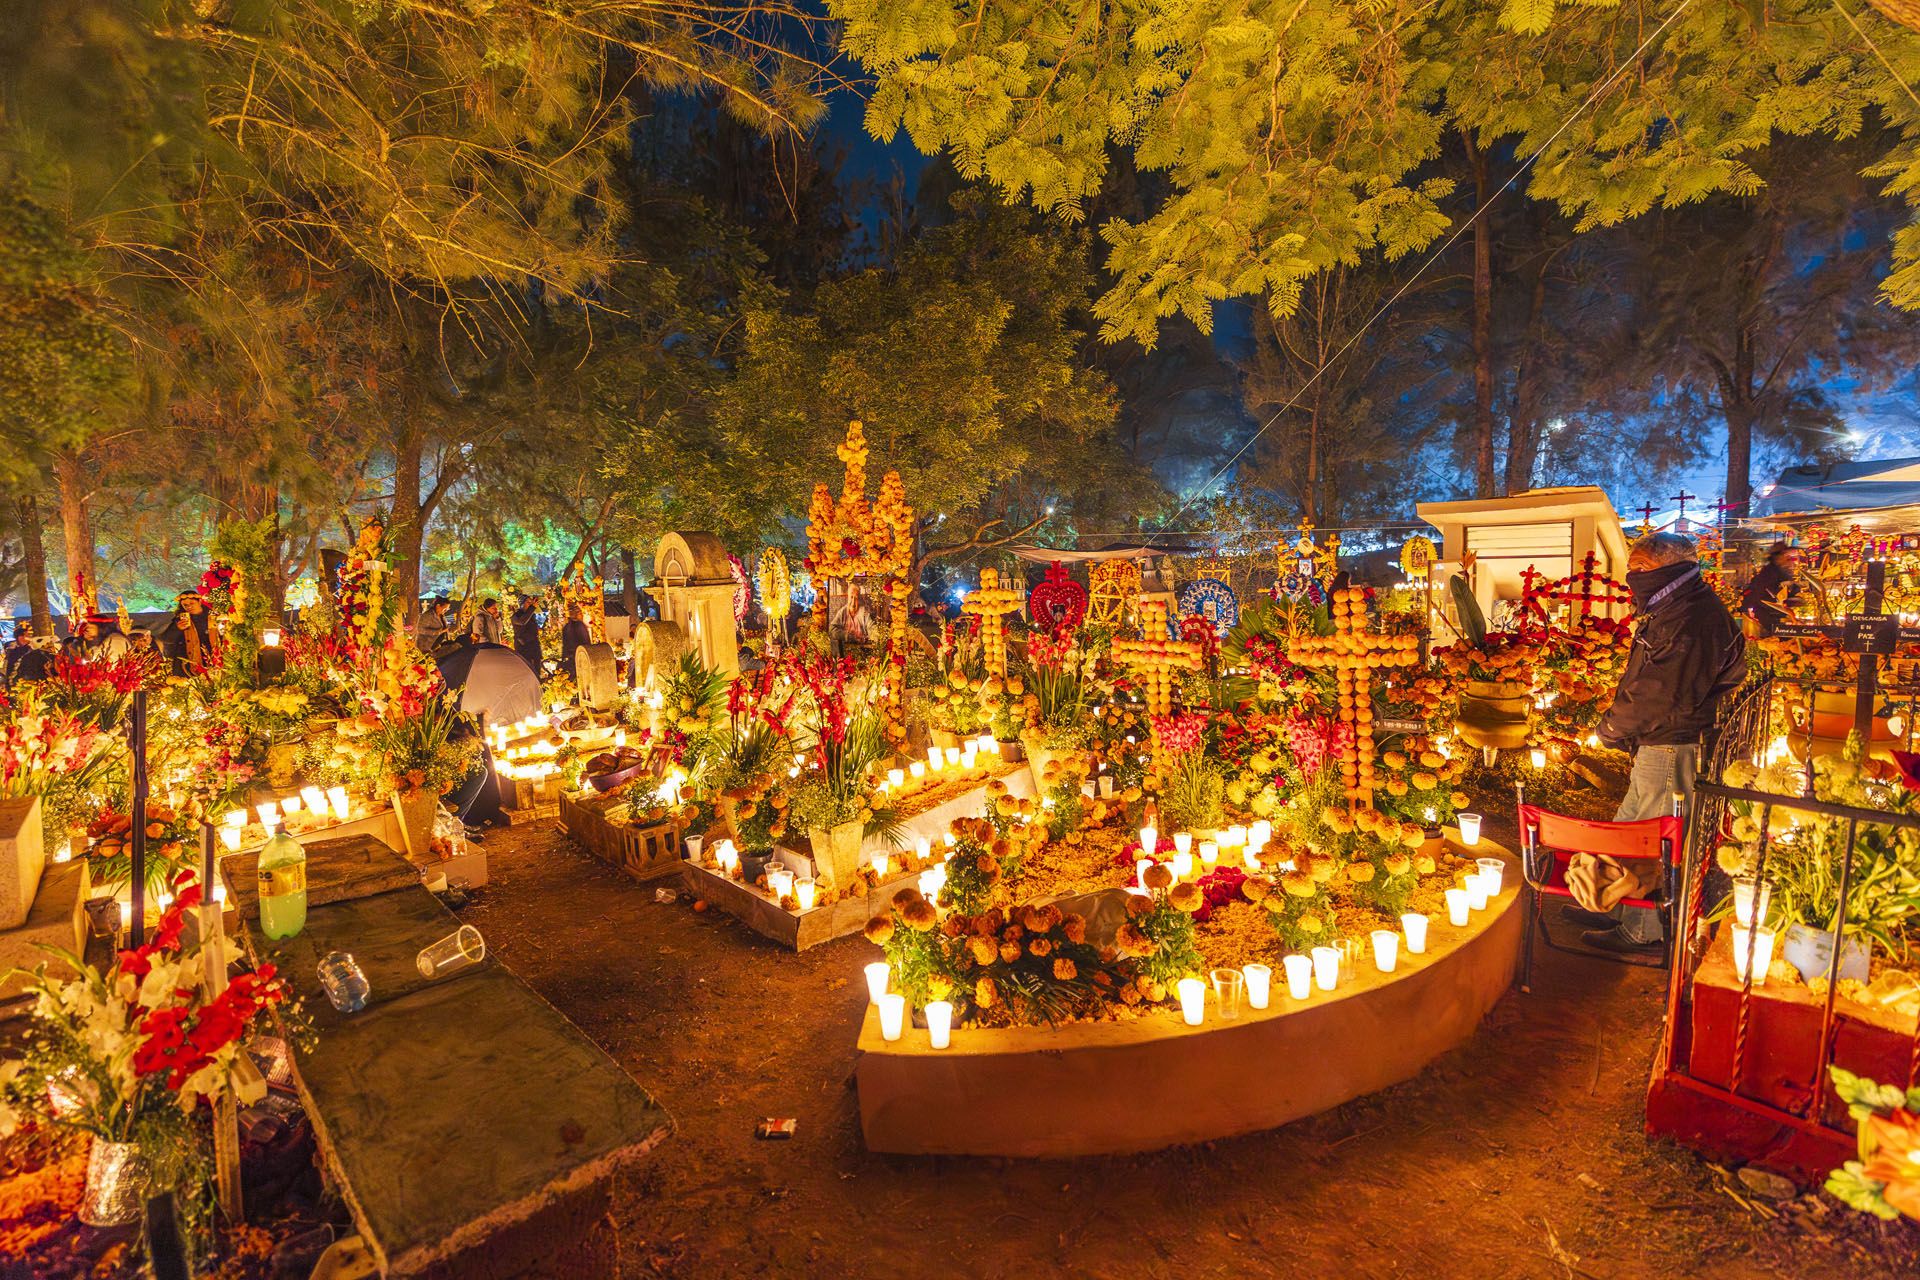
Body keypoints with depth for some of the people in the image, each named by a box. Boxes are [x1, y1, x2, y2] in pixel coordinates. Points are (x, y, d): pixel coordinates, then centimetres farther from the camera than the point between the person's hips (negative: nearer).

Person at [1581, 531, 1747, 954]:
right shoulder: (1671, 611, 14)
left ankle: (1641, 930, 14)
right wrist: (1619, 725, 7)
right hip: (1655, 747, 11)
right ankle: (1610, 907, 30)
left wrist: (1611, 727, -12)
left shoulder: (1691, 621, -20)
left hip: (1673, 750, -11)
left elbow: (1663, 695, -25)